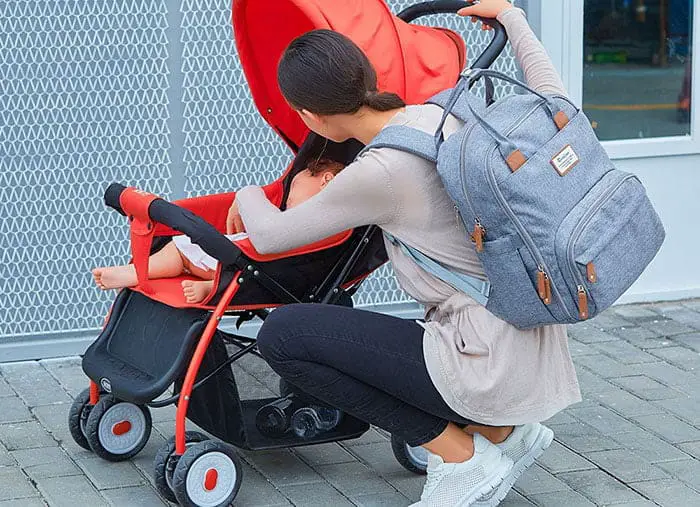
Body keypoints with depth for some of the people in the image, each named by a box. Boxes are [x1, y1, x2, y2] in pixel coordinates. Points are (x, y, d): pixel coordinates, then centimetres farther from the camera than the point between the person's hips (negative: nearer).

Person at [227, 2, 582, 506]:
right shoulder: (451, 115, 2)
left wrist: (248, 197, 19)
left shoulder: (381, 172, -18)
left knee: (282, 334, -6)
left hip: (492, 370, -9)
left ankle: (463, 457, 0)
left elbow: (270, 236, -5)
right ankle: (502, 433, 16)